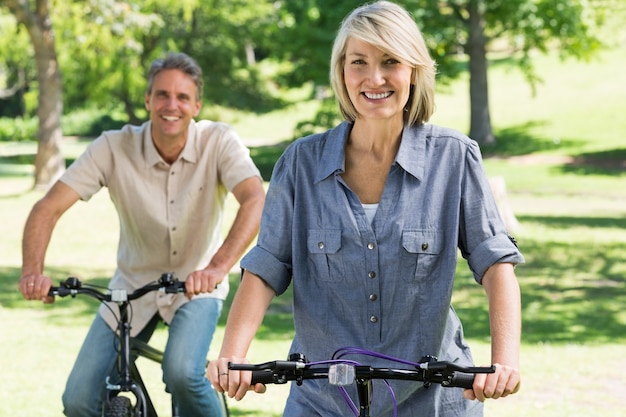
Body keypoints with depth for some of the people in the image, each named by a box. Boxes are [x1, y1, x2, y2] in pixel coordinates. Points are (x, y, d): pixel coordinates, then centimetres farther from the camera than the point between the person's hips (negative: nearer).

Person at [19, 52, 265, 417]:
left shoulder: (219, 142, -19)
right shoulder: (114, 148, -17)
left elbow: (256, 200, -34)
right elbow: (48, 208, -20)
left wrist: (217, 267, -50)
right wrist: (33, 272, -39)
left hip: (197, 288, -2)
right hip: (133, 286, 2)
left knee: (182, 374, -31)